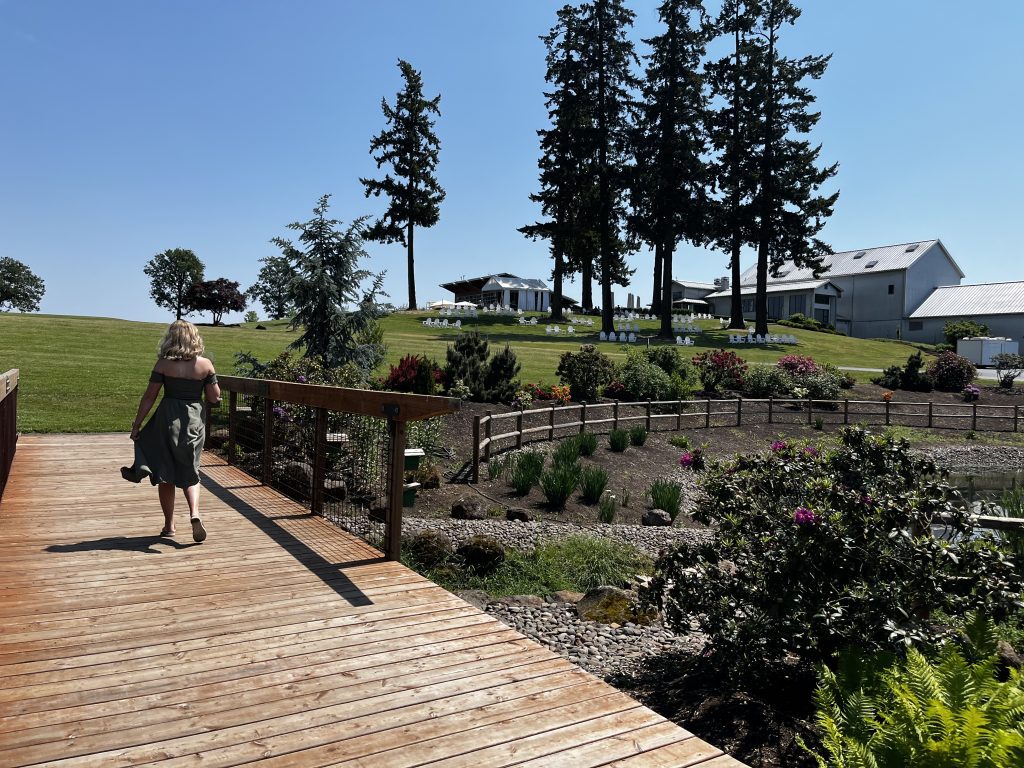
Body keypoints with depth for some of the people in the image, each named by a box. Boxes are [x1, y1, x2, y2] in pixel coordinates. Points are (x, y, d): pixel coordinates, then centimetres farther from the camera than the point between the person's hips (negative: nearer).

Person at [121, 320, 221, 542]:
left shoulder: (163, 363, -5)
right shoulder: (205, 365, -3)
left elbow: (149, 396, -4)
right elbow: (215, 398, 0)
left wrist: (136, 425, 3)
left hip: (167, 419, -1)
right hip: (194, 421, 1)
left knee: (165, 474, 12)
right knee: (189, 473, 14)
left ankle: (169, 525, 18)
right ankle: (194, 513, -9)